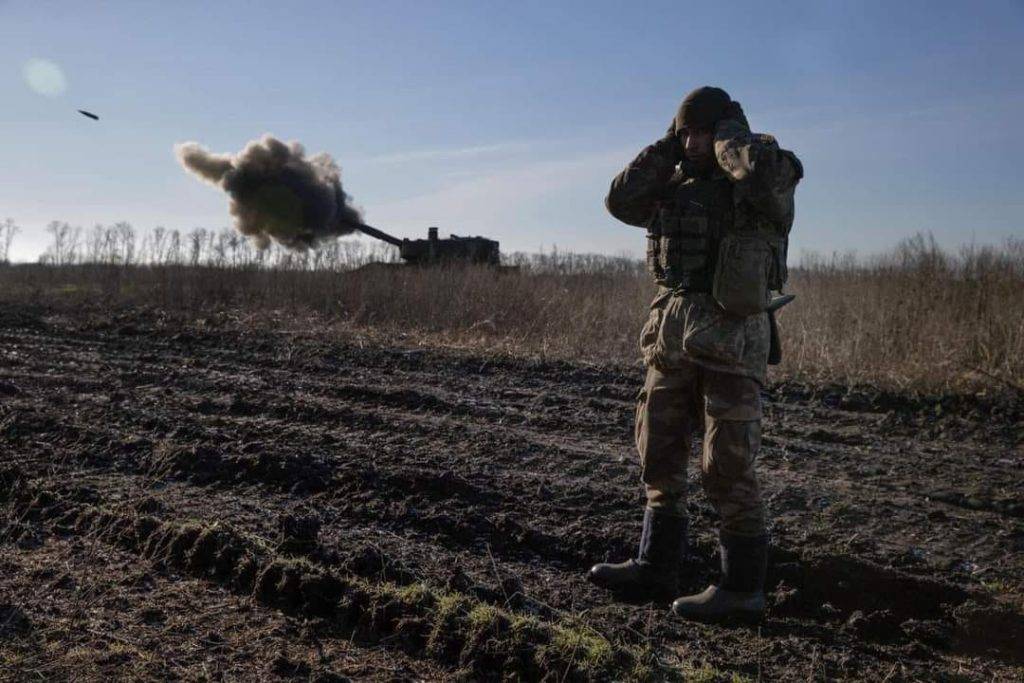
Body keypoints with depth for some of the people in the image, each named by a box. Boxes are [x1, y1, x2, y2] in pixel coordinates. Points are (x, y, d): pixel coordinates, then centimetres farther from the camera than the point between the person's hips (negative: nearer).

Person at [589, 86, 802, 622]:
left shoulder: (770, 173, -4)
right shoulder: (679, 183, 15)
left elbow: (760, 168, -27)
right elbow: (621, 201, 8)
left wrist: (730, 135, -8)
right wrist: (667, 148, 6)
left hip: (730, 339, -7)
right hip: (671, 334, 7)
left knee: (727, 467, -3)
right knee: (658, 456, 12)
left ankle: (743, 588, 10)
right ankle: (656, 566, 25)